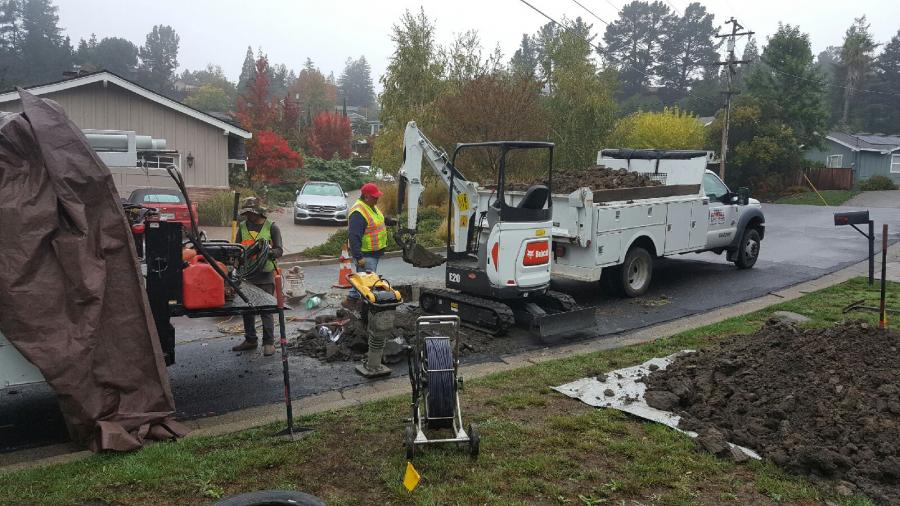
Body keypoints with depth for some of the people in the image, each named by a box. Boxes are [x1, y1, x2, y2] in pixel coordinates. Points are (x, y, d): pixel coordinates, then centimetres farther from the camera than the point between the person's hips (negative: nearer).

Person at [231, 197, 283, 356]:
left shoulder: (271, 227, -2)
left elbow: (279, 250, -3)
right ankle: (250, 340, 25)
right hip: (247, 274, 5)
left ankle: (269, 343, 5)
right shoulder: (243, 227, 10)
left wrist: (269, 252, -24)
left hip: (265, 274, -5)